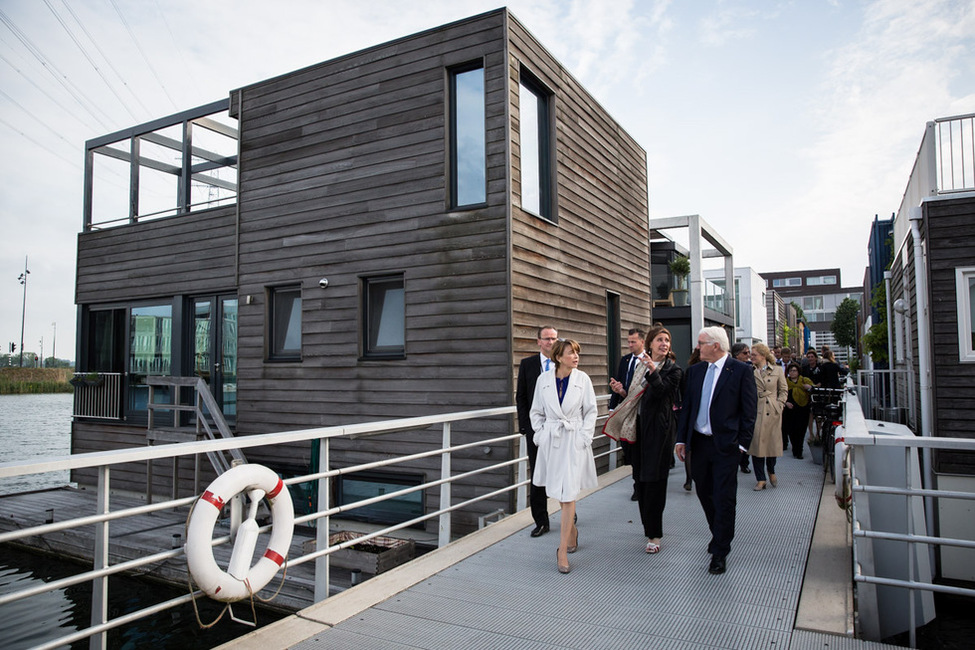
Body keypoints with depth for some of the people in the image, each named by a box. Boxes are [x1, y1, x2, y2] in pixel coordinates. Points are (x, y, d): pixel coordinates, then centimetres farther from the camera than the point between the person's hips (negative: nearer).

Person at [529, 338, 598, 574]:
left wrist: (584, 438, -5)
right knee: (558, 492, 15)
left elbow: (591, 411, 3)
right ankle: (572, 530, 40)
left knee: (569, 494, -8)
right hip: (551, 440, 3)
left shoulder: (582, 379, -2)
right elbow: (536, 411, 10)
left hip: (574, 441, -2)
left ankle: (562, 550, -4)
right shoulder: (544, 379, 1)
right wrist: (540, 435, 1)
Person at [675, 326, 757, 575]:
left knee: (724, 498, 0)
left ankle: (720, 552, 12)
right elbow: (687, 406, 10)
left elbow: (749, 409, -6)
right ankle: (719, 535, 38)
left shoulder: (740, 370, -7)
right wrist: (681, 439, 6)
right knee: (704, 492, 15)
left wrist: (742, 443, -9)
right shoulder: (695, 370, 8)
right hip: (699, 442, 5)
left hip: (726, 444, -5)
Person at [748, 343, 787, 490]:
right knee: (756, 443, -2)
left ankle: (771, 471, 34)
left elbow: (784, 390, 10)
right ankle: (760, 479, 9)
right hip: (755, 411, 0)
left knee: (773, 442, 6)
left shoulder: (777, 370, 5)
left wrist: (779, 405, -1)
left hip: (772, 412, 0)